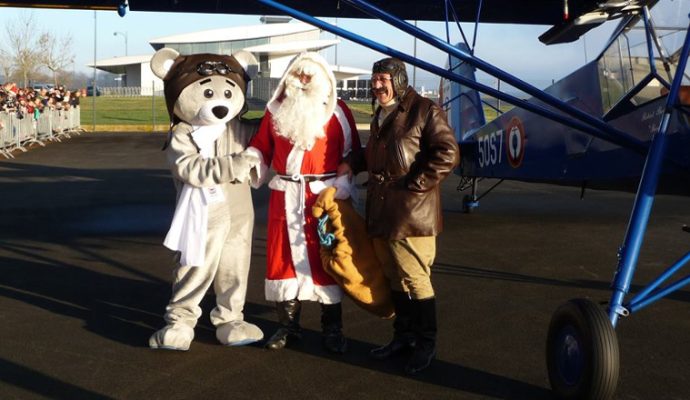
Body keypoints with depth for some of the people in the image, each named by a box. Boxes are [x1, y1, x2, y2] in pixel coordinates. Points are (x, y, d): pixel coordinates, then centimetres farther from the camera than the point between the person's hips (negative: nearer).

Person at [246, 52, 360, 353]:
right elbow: (260, 148, 9)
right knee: (283, 257, 6)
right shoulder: (276, 109, 8)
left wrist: (342, 185, -10)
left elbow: (352, 153, 3)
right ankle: (287, 325, 19)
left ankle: (332, 329, 13)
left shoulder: (338, 111, 2)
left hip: (325, 195, -2)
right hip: (285, 197, 2)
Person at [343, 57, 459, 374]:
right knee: (395, 278, 15)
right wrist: (353, 165, 13)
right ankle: (403, 336, 27)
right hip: (381, 212, 8)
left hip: (411, 213, -8)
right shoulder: (380, 115, 16)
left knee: (415, 279, -2)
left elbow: (447, 154, -15)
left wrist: (414, 185, -16)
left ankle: (426, 344, 10)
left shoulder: (425, 111, -9)